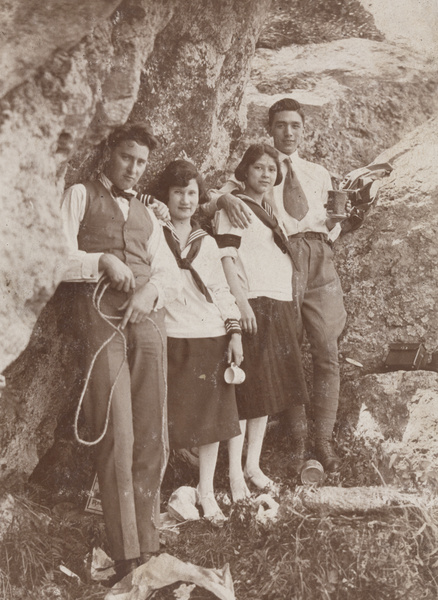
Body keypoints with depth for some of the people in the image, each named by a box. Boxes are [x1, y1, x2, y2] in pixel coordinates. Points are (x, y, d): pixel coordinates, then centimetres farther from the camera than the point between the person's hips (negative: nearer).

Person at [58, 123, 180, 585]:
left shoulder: (146, 215, 26)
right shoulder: (80, 196, 13)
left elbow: (170, 273, 16)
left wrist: (152, 289, -5)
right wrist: (102, 261, -13)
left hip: (147, 317, 5)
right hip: (100, 316, -5)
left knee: (151, 437, 1)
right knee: (116, 435, -11)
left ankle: (148, 548, 9)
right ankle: (126, 559, -7)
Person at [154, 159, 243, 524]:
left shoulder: (207, 242, 17)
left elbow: (221, 289, 16)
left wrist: (234, 332, 9)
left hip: (211, 337, 4)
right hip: (170, 339, -4)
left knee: (212, 416, 6)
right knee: (167, 419, -1)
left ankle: (207, 493, 18)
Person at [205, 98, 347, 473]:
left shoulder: (319, 174, 24)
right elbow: (213, 196, 2)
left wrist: (335, 225, 2)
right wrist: (227, 198, -21)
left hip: (319, 256, 2)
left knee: (327, 351, -5)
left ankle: (324, 438, 3)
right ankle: (298, 437, 10)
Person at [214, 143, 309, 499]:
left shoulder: (271, 212, 21)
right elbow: (226, 259, -10)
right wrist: (241, 303, -19)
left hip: (281, 306, 8)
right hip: (252, 305, -7)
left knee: (268, 386, 8)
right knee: (246, 387, -7)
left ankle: (253, 465, 17)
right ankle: (235, 472, 0)